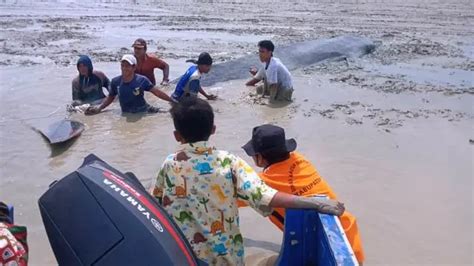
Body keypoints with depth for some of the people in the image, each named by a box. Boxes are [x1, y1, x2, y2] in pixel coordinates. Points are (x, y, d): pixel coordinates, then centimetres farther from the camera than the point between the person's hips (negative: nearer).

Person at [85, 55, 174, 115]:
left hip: (143, 113, -4)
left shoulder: (142, 80, -13)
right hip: (126, 115, 4)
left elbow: (157, 92, -9)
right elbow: (110, 97, 10)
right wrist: (99, 107, -2)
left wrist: (173, 100, -12)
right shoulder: (115, 82, -6)